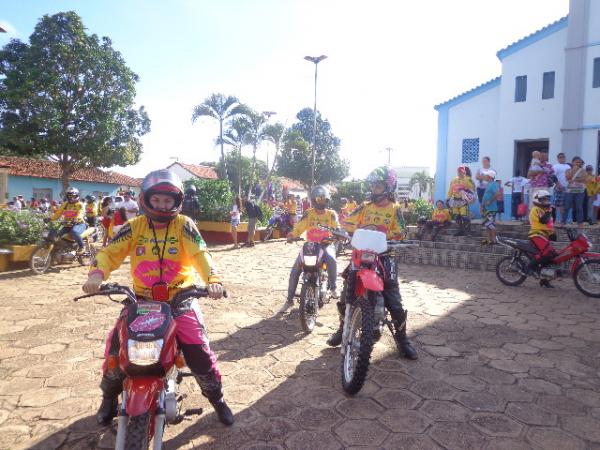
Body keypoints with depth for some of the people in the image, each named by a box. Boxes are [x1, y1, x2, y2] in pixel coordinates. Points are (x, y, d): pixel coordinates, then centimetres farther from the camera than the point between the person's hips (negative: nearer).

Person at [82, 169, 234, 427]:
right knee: (116, 348, -3)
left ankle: (217, 398, 18)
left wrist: (212, 279, -35)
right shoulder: (134, 227, 2)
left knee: (199, 352, -9)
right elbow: (110, 252, -5)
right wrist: (97, 274, -26)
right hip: (141, 300, 2)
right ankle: (109, 396, 30)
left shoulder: (184, 224, -4)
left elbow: (200, 253, -17)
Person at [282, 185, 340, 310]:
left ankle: (333, 287, -14)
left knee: (331, 259, -36)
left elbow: (337, 227, -10)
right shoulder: (308, 214, 7)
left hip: (326, 244, -1)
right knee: (295, 269, -12)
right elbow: (299, 226, -7)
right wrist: (291, 235, -26)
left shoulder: (331, 214, 6)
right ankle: (290, 299, 0)